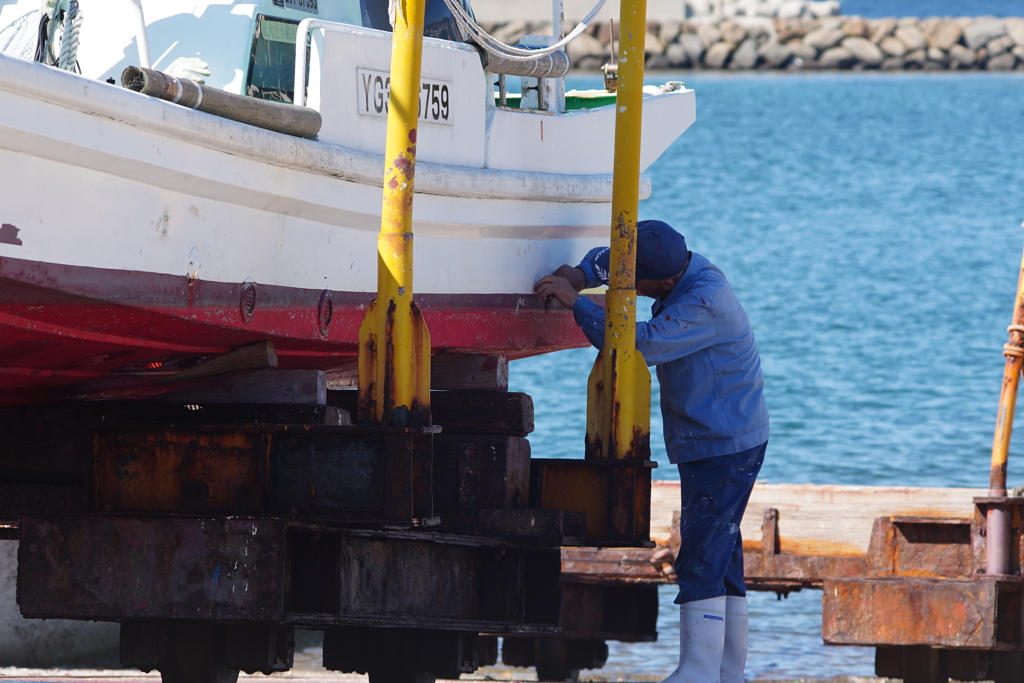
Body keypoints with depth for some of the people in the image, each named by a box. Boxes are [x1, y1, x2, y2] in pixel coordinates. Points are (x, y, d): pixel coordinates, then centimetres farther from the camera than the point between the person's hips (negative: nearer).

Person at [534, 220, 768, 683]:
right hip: (712, 442, 10)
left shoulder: (705, 305, -25)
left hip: (723, 446, -10)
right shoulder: (685, 267, 4)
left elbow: (639, 345, -29)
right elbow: (610, 259, 19)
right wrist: (582, 274, -2)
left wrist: (575, 302, -23)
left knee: (700, 557, -14)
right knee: (719, 556, 13)